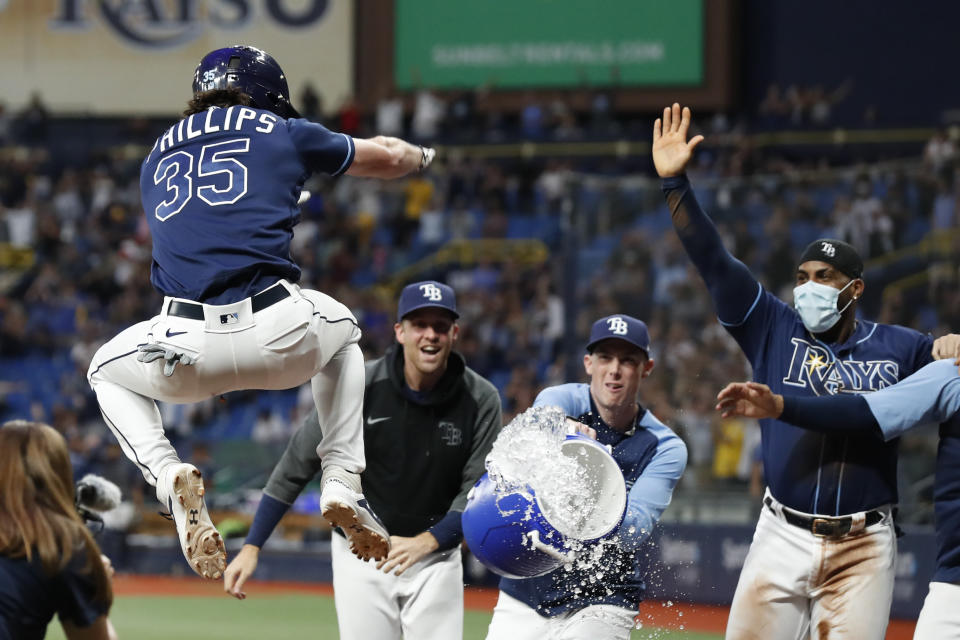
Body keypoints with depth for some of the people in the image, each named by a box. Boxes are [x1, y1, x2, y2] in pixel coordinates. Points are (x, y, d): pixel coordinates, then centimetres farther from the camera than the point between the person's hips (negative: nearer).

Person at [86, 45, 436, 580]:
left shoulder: (158, 156, 26)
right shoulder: (283, 133, 18)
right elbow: (388, 159, 32)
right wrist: (421, 155, 55)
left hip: (185, 348, 1)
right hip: (279, 335, -1)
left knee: (107, 371, 34)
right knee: (342, 329, 35)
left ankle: (170, 476, 5)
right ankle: (343, 484, 21)